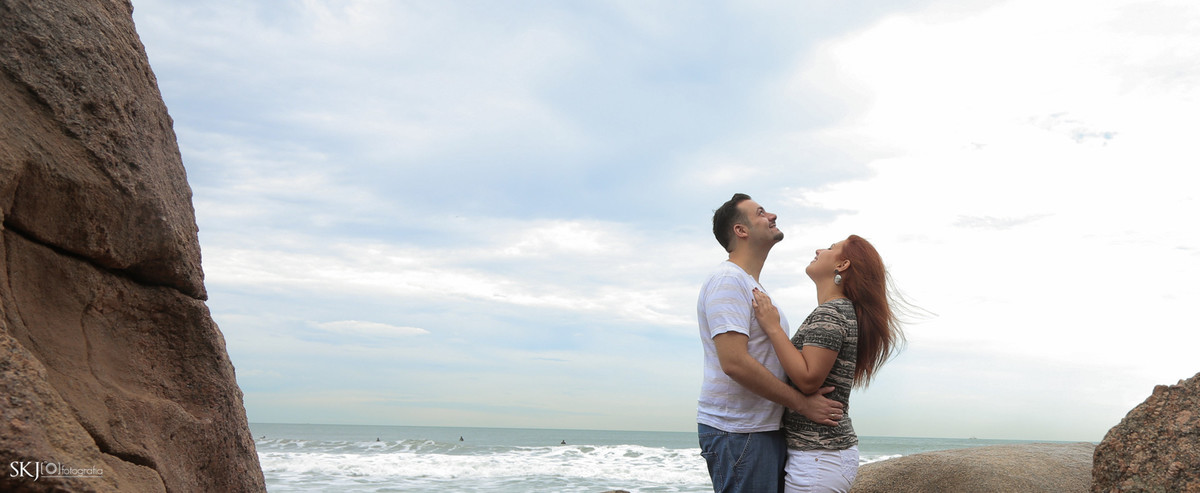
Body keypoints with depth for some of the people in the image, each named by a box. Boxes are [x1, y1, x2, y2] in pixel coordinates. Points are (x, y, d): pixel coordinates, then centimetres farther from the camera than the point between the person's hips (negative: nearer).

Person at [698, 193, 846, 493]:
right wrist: (802, 403, -17)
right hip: (738, 434, -10)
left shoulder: (752, 285, 21)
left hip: (766, 429, 10)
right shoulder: (727, 281, -13)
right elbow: (734, 362, -23)